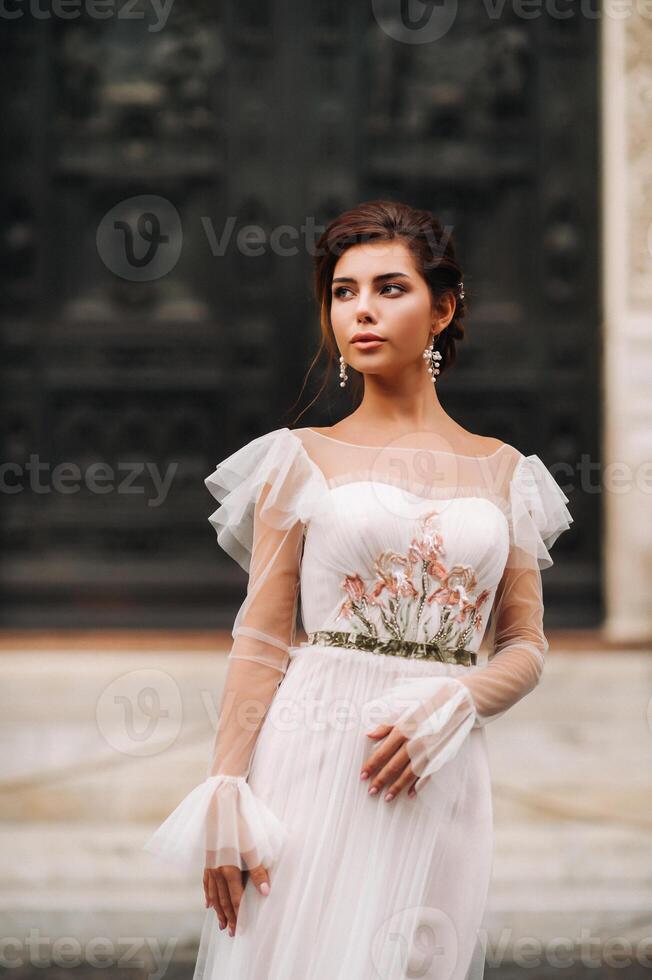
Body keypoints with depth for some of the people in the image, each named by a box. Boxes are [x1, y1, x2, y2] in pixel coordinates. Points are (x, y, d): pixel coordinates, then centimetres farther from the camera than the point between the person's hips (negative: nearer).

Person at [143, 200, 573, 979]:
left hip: (442, 778, 2)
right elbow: (260, 643, 1)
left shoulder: (501, 472, 11)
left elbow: (525, 649, 10)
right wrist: (224, 798, -8)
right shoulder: (303, 460, 6)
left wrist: (453, 702, -11)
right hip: (312, 763, -2)